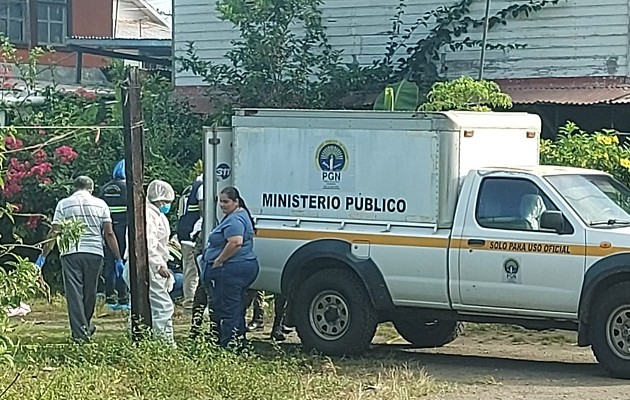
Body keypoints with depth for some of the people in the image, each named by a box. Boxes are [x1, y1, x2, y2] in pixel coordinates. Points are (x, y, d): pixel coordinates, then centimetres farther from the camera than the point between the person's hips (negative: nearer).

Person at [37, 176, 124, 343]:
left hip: (70, 253, -1)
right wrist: (118, 258, 7)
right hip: (94, 253, 1)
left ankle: (80, 333, -6)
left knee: (74, 293, 0)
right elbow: (109, 234, 3)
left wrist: (43, 255, 6)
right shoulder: (100, 204, 6)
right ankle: (85, 327, 31)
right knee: (89, 293, 15)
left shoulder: (63, 204, 4)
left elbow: (54, 233, 0)